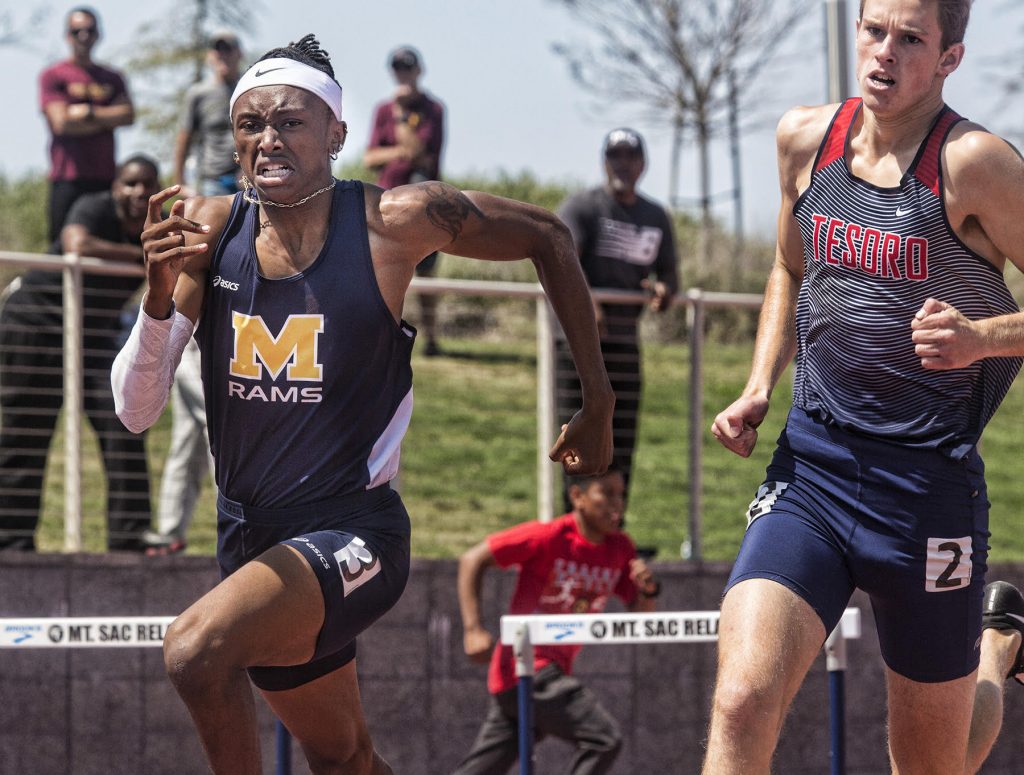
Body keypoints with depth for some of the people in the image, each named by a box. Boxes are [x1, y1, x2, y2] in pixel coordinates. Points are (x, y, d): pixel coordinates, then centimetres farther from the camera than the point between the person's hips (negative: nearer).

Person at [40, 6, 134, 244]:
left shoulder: (112, 79, 19)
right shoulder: (53, 76, 5)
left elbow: (128, 115, 4)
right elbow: (62, 123, -7)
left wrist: (89, 112, -6)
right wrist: (108, 119, 1)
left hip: (105, 179, 4)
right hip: (68, 178, -4)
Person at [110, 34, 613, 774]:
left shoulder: (396, 222, -12)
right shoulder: (208, 230, -3)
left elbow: (548, 237, 3)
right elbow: (136, 409, -5)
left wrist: (599, 405, 4)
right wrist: (160, 292, -24)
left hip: (352, 530, -5)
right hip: (254, 538, 5)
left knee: (197, 648, -31)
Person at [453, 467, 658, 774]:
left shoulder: (620, 548, 7)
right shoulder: (549, 536, -12)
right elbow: (472, 560, -8)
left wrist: (648, 590, -12)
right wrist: (473, 629, -15)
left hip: (554, 674, 7)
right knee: (604, 738, -19)